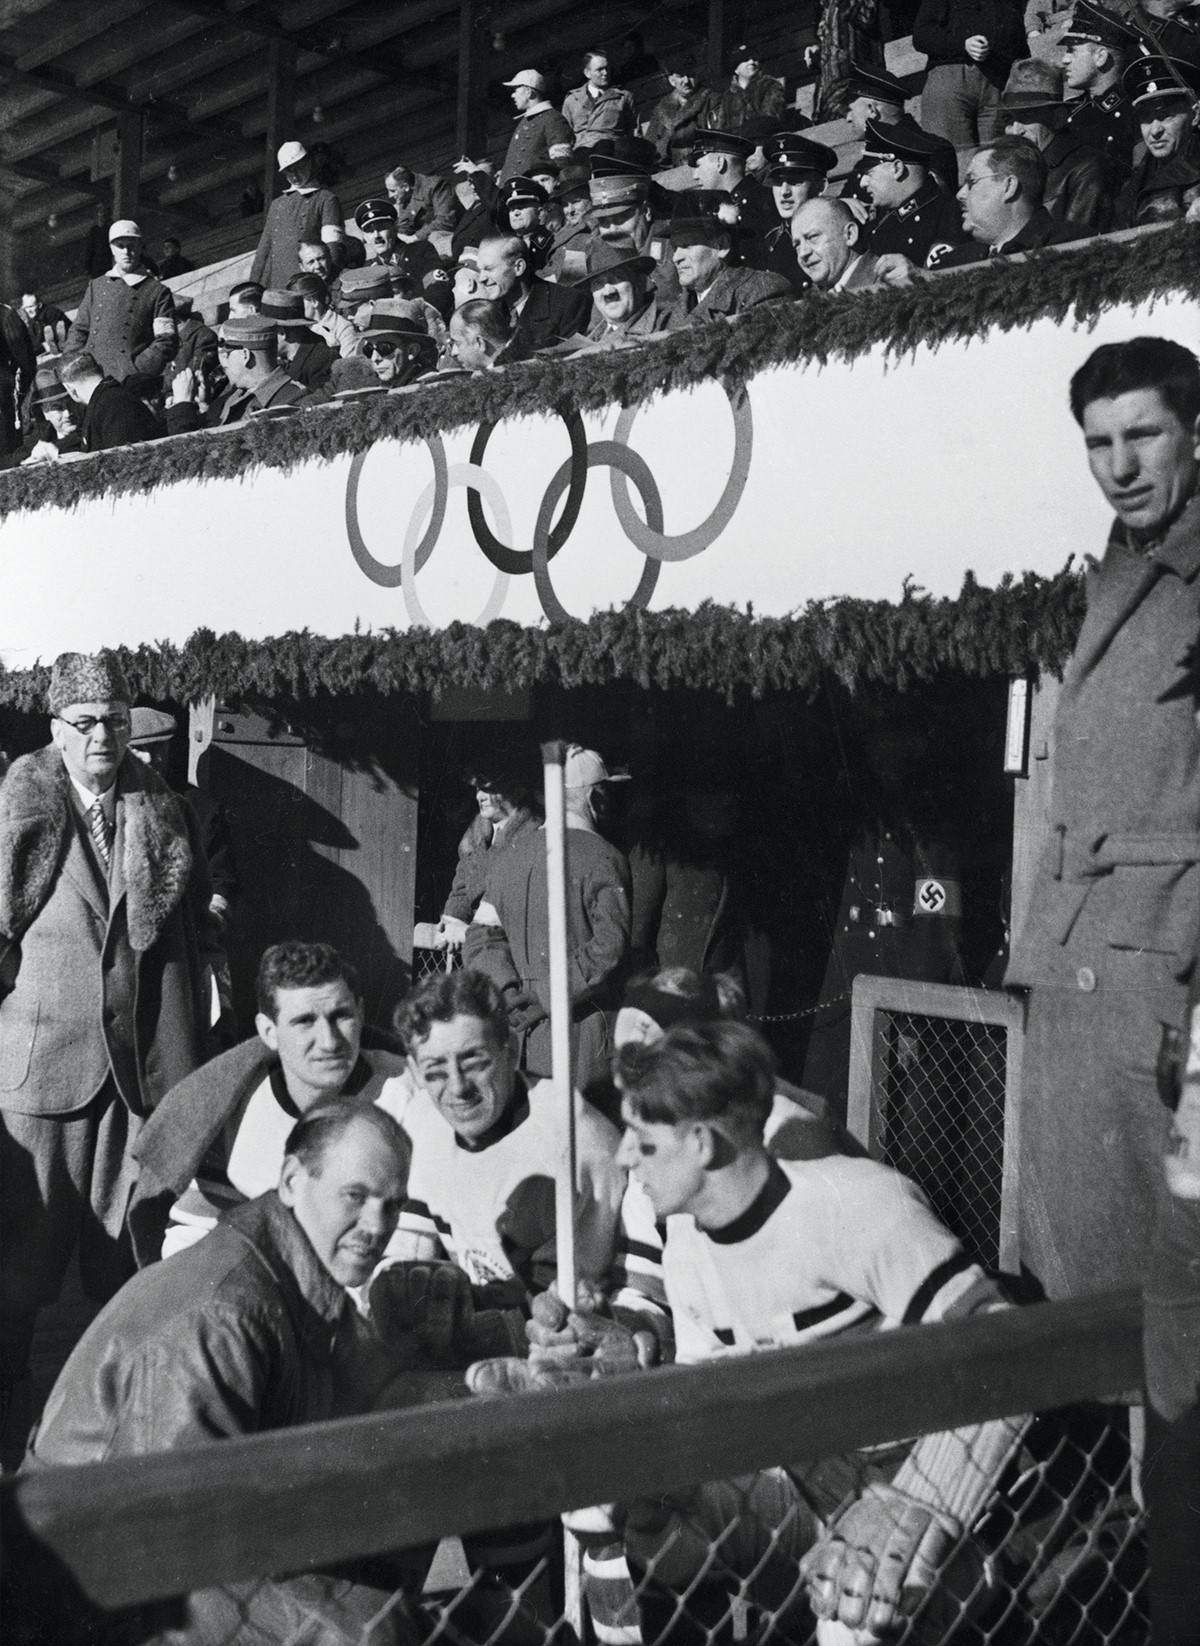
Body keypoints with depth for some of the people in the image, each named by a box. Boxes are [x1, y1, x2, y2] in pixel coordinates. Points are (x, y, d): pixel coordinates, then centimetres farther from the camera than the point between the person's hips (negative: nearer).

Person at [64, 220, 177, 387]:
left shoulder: (158, 292, 9)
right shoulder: (96, 286, 22)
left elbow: (165, 342, 1)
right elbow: (78, 330, 22)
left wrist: (135, 372, -12)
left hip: (131, 382, -3)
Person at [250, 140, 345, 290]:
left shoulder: (326, 199, 6)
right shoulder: (277, 204, 23)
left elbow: (333, 245, -6)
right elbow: (264, 247, 22)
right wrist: (253, 286, 12)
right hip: (274, 286, 5)